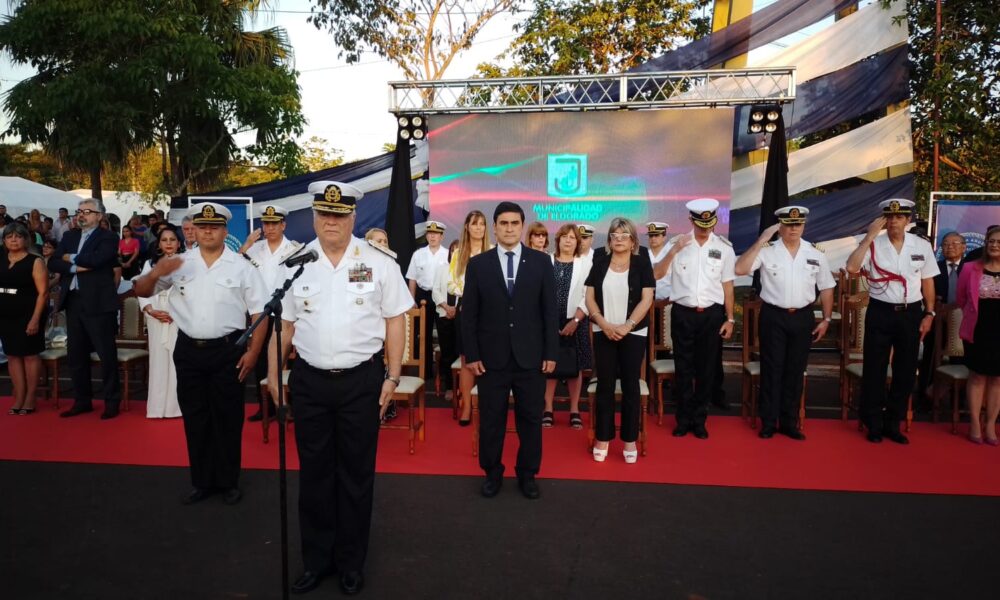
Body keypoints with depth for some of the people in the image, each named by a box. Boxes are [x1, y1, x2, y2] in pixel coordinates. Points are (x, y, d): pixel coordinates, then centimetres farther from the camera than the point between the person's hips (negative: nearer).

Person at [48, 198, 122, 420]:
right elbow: (53, 263, 5)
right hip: (73, 301, 7)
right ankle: (82, 400, 24)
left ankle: (112, 401, 10)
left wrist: (71, 258, -4)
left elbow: (95, 259, -20)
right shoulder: (69, 236, 15)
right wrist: (75, 267, -12)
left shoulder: (108, 237, -3)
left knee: (107, 354, -1)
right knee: (76, 354, 13)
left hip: (98, 302, -7)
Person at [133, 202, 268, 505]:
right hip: (189, 350, 3)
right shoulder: (179, 264, 5)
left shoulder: (241, 267, -2)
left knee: (227, 418, 6)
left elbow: (259, 312, -3)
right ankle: (201, 481, 27)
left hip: (227, 350, -3)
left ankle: (228, 481, 22)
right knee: (194, 417, 12)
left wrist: (253, 351, -10)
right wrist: (157, 272, -13)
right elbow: (141, 291, 9)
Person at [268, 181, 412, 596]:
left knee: (356, 474, 11)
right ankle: (316, 560, 32)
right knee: (314, 473, 14)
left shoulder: (378, 263, -4)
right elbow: (283, 323, 7)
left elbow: (395, 320, -1)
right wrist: (273, 375, 5)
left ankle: (351, 562, 29)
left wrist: (392, 377, -4)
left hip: (362, 380, -2)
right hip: (310, 380, 2)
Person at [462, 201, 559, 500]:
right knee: (490, 420, 10)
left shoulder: (541, 261, 2)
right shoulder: (478, 264, 2)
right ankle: (492, 473, 28)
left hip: (531, 356, 0)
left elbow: (550, 310, 2)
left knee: (531, 419, 10)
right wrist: (471, 354, -3)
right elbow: (469, 313, 1)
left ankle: (527, 474, 27)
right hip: (492, 357, 0)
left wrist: (551, 352, -2)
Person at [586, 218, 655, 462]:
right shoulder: (600, 263, 4)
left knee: (630, 386, 4)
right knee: (605, 385, 5)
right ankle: (602, 438, 15)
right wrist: (605, 324, -12)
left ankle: (630, 440, 15)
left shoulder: (642, 263, -1)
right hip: (604, 332, 1)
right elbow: (590, 298, 2)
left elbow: (647, 299, -7)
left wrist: (627, 326, -17)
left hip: (634, 333, -1)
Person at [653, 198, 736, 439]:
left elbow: (727, 285, 4)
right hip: (682, 314, -1)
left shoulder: (724, 247, 1)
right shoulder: (677, 243, -2)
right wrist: (674, 250, -20)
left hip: (712, 315, 1)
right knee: (683, 368, 8)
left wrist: (730, 318, 4)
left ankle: (699, 420, 25)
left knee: (707, 369, 9)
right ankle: (684, 419, 22)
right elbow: (657, 274, -8)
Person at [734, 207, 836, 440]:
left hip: (803, 317, 3)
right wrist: (760, 242, -20)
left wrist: (826, 319, 8)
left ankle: (789, 422, 23)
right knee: (771, 370, 4)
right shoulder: (767, 251, -6)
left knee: (795, 371, 10)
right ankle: (768, 422, 15)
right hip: (773, 317, -3)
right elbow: (740, 270, -19)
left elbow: (826, 288, 11)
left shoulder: (815, 254, 4)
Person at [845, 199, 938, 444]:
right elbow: (851, 267, -22)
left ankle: (893, 423, 25)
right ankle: (874, 424, 19)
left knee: (906, 370, 10)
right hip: (880, 312, -2)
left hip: (911, 313, 3)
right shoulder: (873, 244, -6)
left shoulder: (922, 246, 3)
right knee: (874, 369, 4)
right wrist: (869, 236, -21)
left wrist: (929, 313, 5)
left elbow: (927, 282, 8)